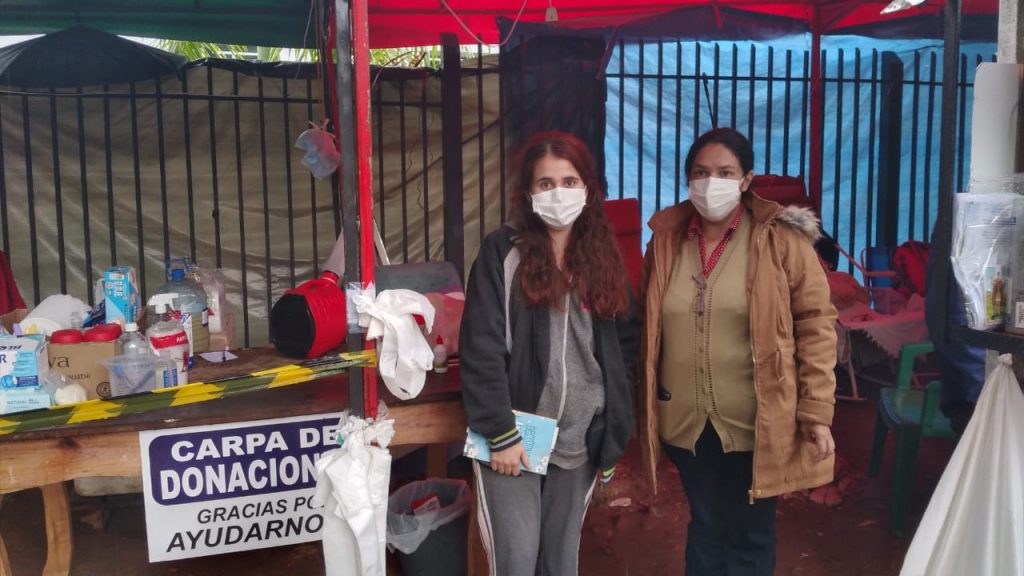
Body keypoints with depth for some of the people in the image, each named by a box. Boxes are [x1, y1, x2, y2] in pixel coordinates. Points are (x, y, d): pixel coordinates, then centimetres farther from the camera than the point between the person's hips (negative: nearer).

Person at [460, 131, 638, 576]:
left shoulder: (603, 255, 8)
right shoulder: (502, 252, -7)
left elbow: (625, 344, 11)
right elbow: (481, 350, -11)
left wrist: (613, 431, 6)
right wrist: (500, 434, -15)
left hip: (580, 440, 4)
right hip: (512, 435, -4)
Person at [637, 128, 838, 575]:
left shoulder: (782, 239, -7)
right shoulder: (665, 239, 3)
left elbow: (816, 326, -8)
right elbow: (649, 328, 10)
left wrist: (817, 413, -12)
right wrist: (645, 408, 11)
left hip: (755, 421, -3)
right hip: (686, 420, 3)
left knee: (750, 535, 11)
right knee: (704, 527, 18)